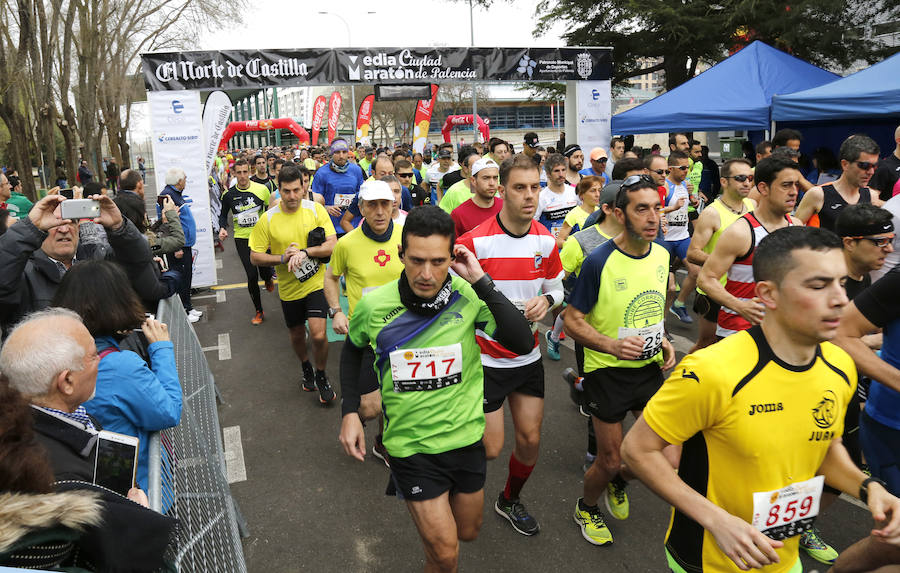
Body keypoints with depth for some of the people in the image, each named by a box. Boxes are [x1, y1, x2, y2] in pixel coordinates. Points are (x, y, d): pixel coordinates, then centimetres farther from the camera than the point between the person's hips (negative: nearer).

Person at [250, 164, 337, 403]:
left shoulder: (316, 209, -9)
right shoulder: (267, 219, -9)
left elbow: (332, 245, -11)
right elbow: (255, 257, -5)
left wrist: (305, 251, -25)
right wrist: (283, 258, -21)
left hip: (316, 283, -1)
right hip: (289, 288, 2)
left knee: (319, 334, -15)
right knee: (297, 335, 19)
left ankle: (321, 375, 14)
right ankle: (305, 367, 50)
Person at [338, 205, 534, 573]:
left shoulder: (468, 297, -16)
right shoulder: (374, 305, -14)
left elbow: (523, 344, -26)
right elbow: (353, 350, 7)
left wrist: (481, 282, -28)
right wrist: (350, 412, 0)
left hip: (466, 437, 2)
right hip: (410, 444, -2)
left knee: (467, 532, 25)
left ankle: (423, 508, 56)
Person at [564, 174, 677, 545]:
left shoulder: (662, 255, -1)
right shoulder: (599, 262, -20)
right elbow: (572, 320, -15)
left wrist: (663, 340, 2)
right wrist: (612, 344, -29)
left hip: (650, 368, 5)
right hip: (607, 372, -5)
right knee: (609, 461, 5)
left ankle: (619, 484, 41)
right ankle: (586, 507, 38)